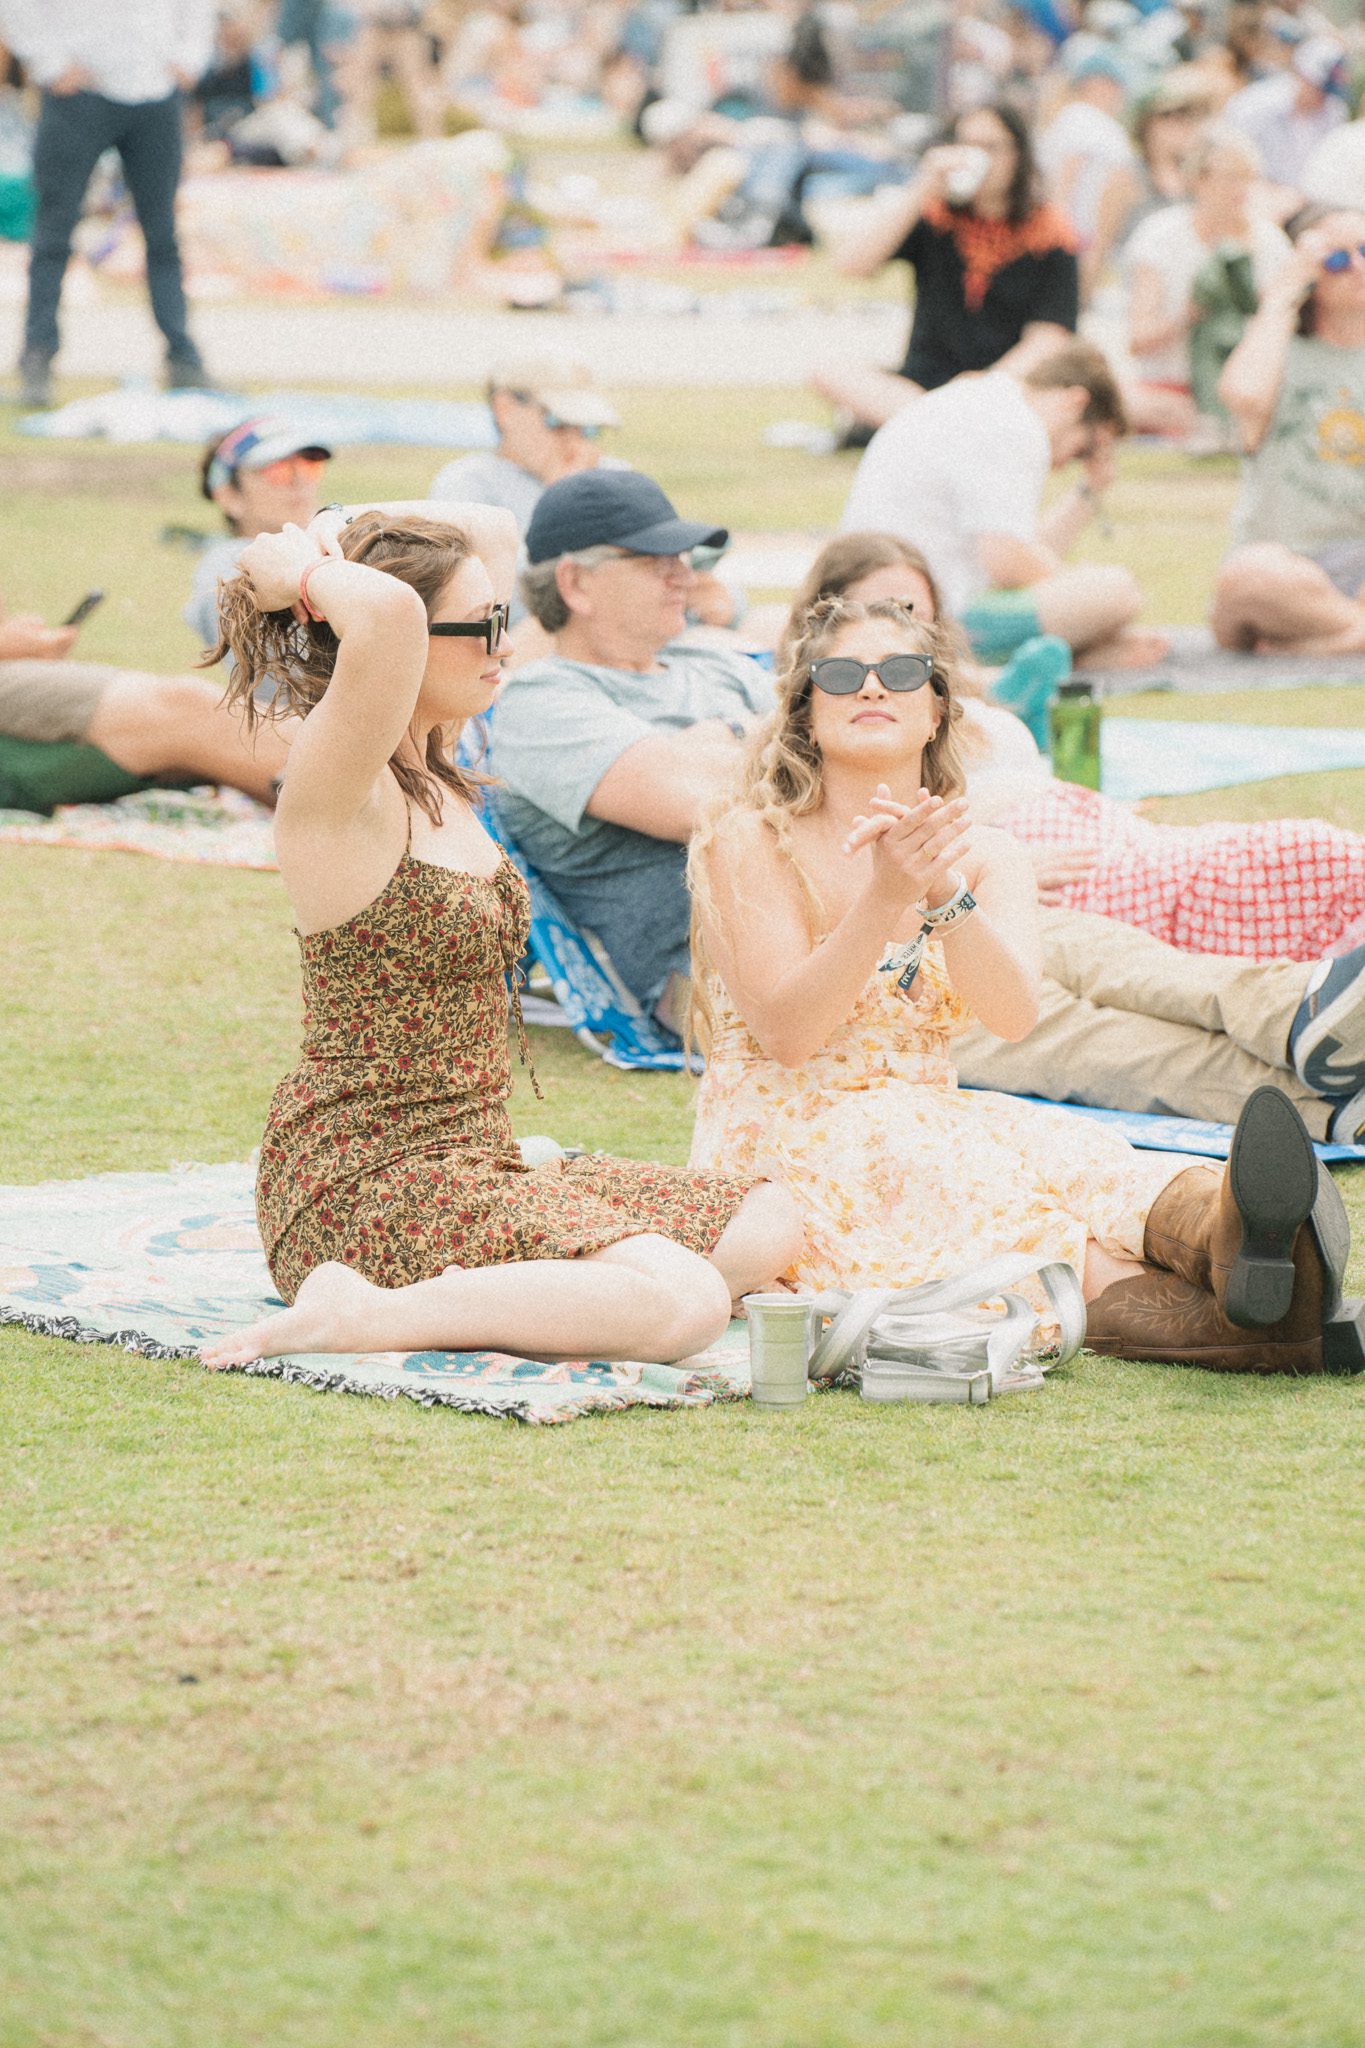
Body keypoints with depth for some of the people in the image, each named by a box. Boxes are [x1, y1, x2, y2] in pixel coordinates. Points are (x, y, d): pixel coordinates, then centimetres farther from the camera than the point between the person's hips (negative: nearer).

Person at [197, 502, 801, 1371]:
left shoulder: (433, 767, 10)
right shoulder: (337, 788, -17)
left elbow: (495, 531, 21)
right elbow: (389, 616, -39)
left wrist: (341, 536, 4)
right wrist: (307, 572, -18)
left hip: (473, 1163, 10)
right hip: (363, 1190, -10)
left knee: (767, 1226, 11)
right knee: (687, 1300, -27)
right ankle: (360, 1315, -22)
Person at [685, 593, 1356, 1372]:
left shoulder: (985, 855, 9)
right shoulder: (751, 842, -3)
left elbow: (1014, 1016, -11)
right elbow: (787, 1033, -16)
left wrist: (943, 893, -27)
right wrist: (886, 895, -27)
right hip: (788, 1143, -4)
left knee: (1067, 1155, -30)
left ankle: (1232, 1228, -66)